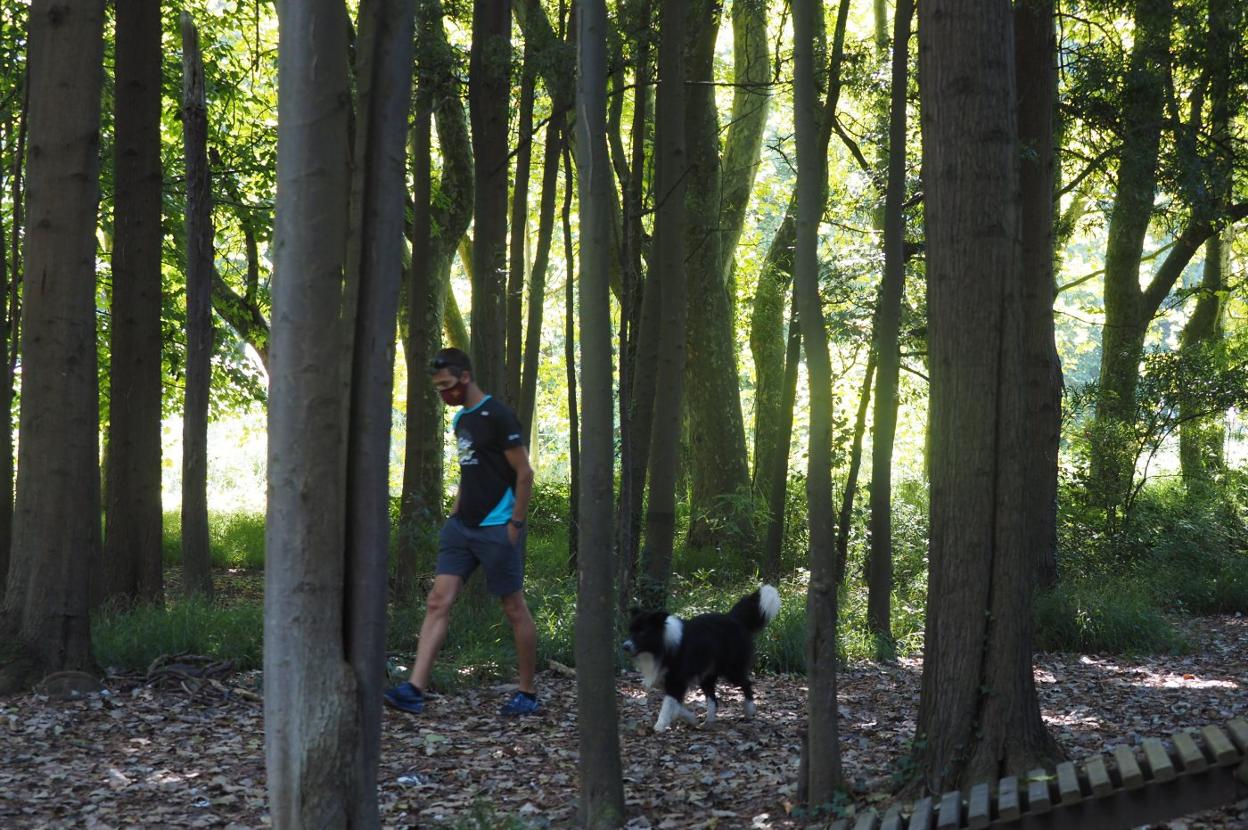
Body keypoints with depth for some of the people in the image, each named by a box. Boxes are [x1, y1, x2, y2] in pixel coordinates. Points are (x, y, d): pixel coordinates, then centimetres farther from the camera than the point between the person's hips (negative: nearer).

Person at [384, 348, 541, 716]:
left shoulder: (497, 416, -12)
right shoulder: (461, 419, 15)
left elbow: (524, 474, -13)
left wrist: (515, 524, -15)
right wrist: (455, 513, 16)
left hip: (496, 529, -8)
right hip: (462, 527, 8)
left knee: (515, 610, 2)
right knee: (438, 601, -3)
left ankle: (527, 694, 13)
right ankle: (415, 690, -9)